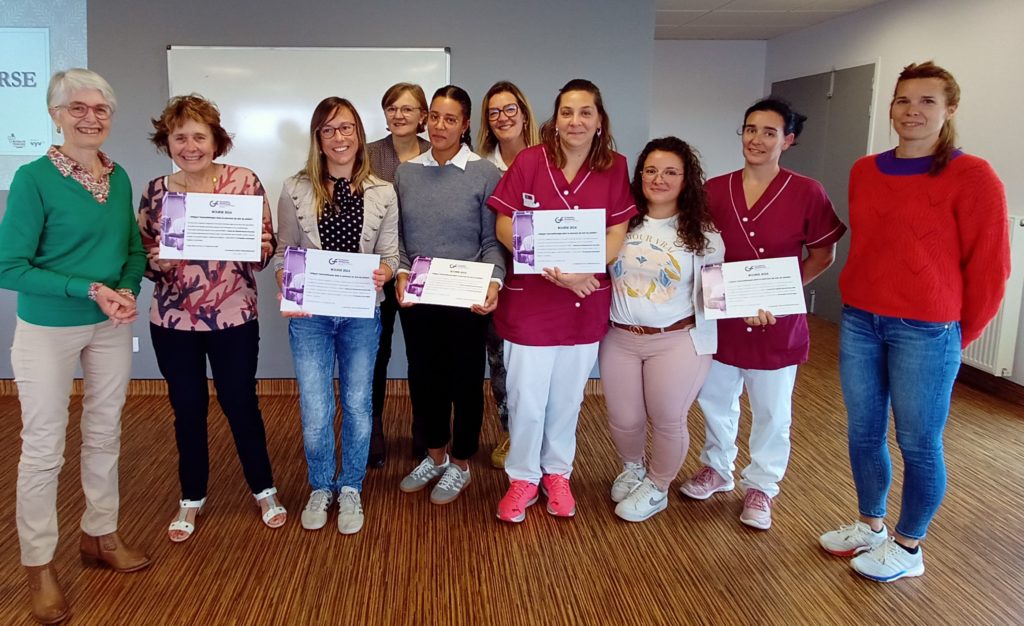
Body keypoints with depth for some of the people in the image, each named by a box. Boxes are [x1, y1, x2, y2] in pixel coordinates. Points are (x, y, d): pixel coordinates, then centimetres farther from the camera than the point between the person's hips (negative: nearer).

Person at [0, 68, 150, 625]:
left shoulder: (119, 177, 1)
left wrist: (126, 292, -11)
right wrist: (90, 290, -22)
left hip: (111, 327, 5)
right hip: (47, 330, -5)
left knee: (104, 434, 16)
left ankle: (99, 535, 35)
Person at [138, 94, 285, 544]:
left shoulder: (245, 181, -6)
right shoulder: (155, 192, 0)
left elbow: (266, 246, -2)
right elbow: (144, 260, 5)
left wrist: (261, 247, -24)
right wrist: (158, 262, -17)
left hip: (234, 318, -2)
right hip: (172, 321, 2)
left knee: (241, 403, 10)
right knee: (188, 409, 13)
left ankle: (264, 490, 30)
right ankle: (191, 499, 32)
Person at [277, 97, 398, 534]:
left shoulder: (382, 193, 0)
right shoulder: (295, 190, -2)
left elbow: (390, 256, 2)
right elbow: (283, 253, 3)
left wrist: (383, 273, -20)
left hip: (362, 313, 1)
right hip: (310, 315, -1)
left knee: (358, 403, 11)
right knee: (315, 411, 2)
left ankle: (350, 489, 31)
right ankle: (320, 487, 28)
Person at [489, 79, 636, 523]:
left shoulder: (615, 167, 0)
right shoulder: (529, 161, -5)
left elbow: (617, 234, -3)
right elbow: (505, 226, -8)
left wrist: (582, 272, -20)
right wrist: (550, 269, -19)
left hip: (586, 301, 2)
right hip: (529, 299, -2)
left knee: (567, 396, 16)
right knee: (526, 396, 6)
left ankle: (557, 472, 35)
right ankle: (523, 477, 27)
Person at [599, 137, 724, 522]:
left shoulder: (702, 231, -2)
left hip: (678, 341, -2)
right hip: (620, 338, 2)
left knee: (667, 420, 8)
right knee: (623, 420, 10)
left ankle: (656, 488, 34)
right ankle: (632, 469, 43)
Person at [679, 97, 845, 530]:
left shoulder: (806, 193, -10)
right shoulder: (715, 190, -2)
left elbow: (822, 256, -3)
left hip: (779, 323, -3)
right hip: (721, 317, 3)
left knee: (772, 412, 11)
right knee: (715, 399, 18)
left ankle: (761, 486, 32)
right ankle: (717, 469, 41)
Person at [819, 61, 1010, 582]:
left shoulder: (972, 177, -10)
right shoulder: (864, 172, 6)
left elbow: (988, 269, -7)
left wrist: (960, 336, 0)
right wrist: (865, 305, 16)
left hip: (926, 332, -5)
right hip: (858, 322, 6)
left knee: (918, 444, 8)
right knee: (863, 432, 15)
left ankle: (908, 547, 27)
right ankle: (870, 525, 35)